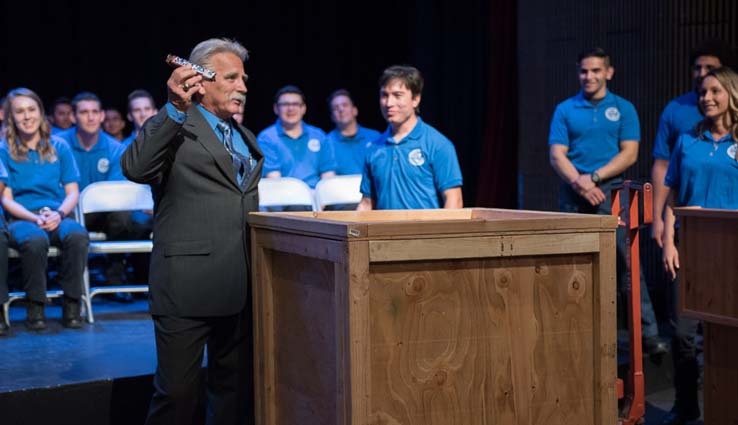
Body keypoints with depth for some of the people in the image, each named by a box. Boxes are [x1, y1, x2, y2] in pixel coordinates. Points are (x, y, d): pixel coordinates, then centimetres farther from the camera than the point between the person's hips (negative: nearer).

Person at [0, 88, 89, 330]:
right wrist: (35, 218, -15)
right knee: (35, 240, -38)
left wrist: (59, 214, -12)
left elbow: (73, 192, 10)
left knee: (78, 235, -34)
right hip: (20, 219, -2)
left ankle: (71, 305, -23)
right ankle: (35, 307, -22)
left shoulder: (59, 147, 14)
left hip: (57, 217, 2)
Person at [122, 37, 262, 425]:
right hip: (186, 286, -7)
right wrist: (176, 108, -31)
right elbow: (135, 168, -25)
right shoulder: (172, 128, -5)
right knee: (177, 393, 0)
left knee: (236, 389, 15)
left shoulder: (245, 138, 18)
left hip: (239, 287, 7)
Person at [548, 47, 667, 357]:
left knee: (626, 262, -10)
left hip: (611, 192, -1)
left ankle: (648, 334, -10)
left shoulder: (623, 109, 9)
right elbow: (557, 155, 3)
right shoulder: (565, 110, 10)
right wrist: (579, 183, -14)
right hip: (573, 195, 1)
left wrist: (595, 177, -11)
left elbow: (629, 154, 1)